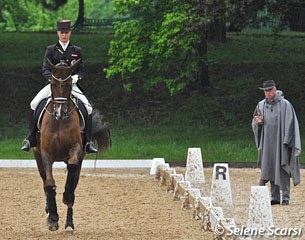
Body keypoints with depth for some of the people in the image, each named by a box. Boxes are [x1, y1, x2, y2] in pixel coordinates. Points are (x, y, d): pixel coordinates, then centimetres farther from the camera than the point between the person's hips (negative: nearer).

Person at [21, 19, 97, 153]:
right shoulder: (51, 50, 9)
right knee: (34, 104, -22)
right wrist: (52, 78, -20)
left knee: (88, 108, -20)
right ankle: (30, 140, -15)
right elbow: (45, 70, 1)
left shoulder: (76, 51, 12)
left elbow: (81, 69, 8)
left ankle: (88, 142, -11)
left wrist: (76, 76, -15)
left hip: (71, 85, 1)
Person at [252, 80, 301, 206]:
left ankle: (286, 197, -2)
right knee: (270, 169, 4)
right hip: (267, 142, 4)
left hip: (281, 142, -4)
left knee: (282, 169, -5)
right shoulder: (261, 105, 9)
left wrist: (286, 141, -12)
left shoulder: (284, 104, -4)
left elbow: (290, 123, -5)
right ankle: (275, 197, 9)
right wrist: (258, 122, -7)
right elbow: (254, 123, 17)